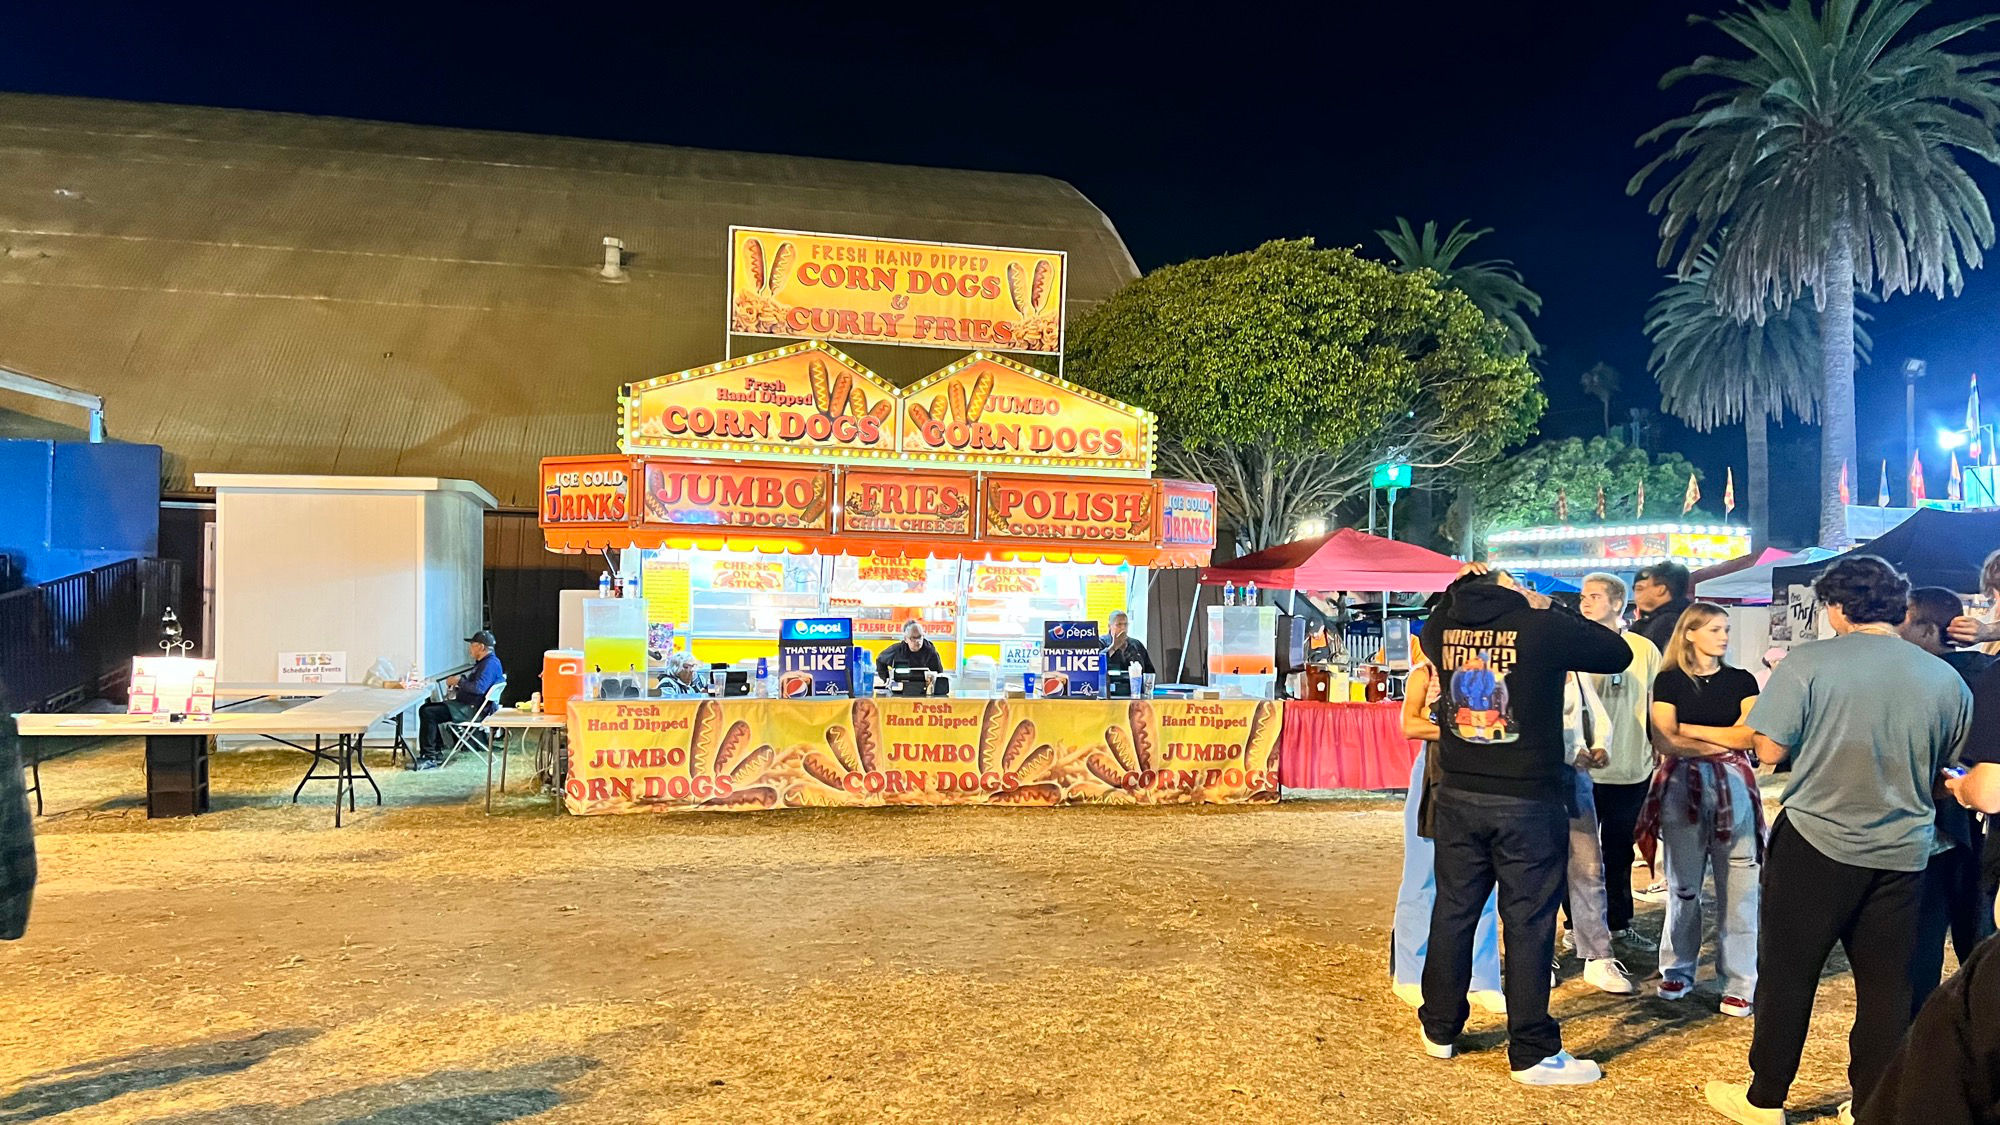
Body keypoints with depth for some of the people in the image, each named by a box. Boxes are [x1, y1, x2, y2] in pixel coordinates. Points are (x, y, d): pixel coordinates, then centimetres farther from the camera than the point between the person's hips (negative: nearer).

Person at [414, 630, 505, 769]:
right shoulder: (483, 662, 19)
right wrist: (456, 682, 9)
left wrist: (459, 681, -14)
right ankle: (436, 752, 12)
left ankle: (430, 757, -14)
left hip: (472, 710, -11)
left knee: (428, 713, -19)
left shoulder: (491, 663, -17)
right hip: (466, 705, 11)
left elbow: (479, 688, -29)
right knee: (426, 708, 14)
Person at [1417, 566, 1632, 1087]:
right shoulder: (1544, 627, -11)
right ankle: (1532, 1053, 10)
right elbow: (1619, 654, 4)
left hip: (1458, 796, 4)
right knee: (1528, 921, 3)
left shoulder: (1443, 626, 0)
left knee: (1453, 910, 13)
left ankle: (1440, 1029, 25)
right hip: (1528, 802, -4)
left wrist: (1460, 586, 28)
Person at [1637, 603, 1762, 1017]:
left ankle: (1739, 984, 5)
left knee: (1738, 887, -2)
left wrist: (1689, 729, -5)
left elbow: (1748, 736, -3)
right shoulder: (1669, 680, 3)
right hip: (1682, 787, -1)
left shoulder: (1741, 681, 9)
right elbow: (1666, 743, -6)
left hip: (1733, 788, 1)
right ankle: (1678, 972, 18)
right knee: (1683, 885, 6)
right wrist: (1726, 741, -5)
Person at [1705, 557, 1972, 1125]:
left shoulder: (1809, 662, -12)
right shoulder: (1945, 678, 1)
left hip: (1817, 842, -3)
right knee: (1886, 983, 13)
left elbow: (1770, 750, -11)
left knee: (1786, 972, 8)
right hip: (1902, 851, 4)